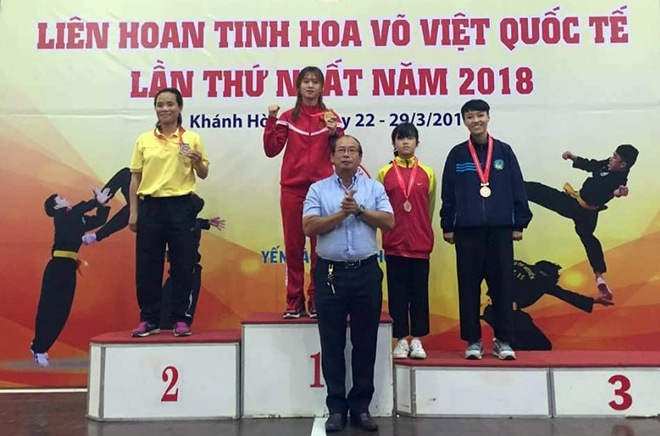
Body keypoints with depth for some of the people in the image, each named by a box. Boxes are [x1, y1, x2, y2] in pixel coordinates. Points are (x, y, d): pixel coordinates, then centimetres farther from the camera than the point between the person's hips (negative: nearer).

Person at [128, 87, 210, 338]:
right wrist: (133, 212, 4)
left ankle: (180, 319, 14)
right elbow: (135, 177, 9)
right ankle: (149, 319, 17)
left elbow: (203, 175, 7)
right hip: (151, 206, 2)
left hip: (181, 206, -1)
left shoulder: (192, 138, 4)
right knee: (147, 265, 4)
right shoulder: (144, 140, 8)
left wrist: (197, 161, -15)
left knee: (182, 264, 2)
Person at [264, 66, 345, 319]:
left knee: (321, 245, 1)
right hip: (292, 188, 1)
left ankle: (316, 299, 12)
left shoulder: (331, 117, 7)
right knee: (293, 246, 3)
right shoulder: (288, 117, 8)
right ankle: (294, 300, 12)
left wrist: (335, 133, -15)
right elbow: (272, 150, 0)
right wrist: (271, 121, -8)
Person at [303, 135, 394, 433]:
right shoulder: (318, 189, 5)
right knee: (332, 344, 6)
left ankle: (361, 407, 21)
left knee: (365, 342, 7)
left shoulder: (374, 187, 8)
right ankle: (336, 408, 19)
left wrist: (359, 209, -13)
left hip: (366, 272, 1)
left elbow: (389, 222, -3)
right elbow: (309, 227, -6)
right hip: (330, 272, 0)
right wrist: (342, 213, -13)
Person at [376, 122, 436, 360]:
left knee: (419, 292, 6)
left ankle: (417, 340, 17)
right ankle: (401, 340, 16)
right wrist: (392, 228, 9)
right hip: (394, 243, -1)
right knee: (397, 293, 5)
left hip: (420, 243, 1)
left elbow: (429, 207, 12)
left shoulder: (427, 173, 4)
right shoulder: (384, 173, 2)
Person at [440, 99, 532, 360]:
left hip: (500, 228, 0)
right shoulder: (457, 154, 6)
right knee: (468, 286, 3)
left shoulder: (504, 151, 7)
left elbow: (518, 189, 7)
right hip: (467, 229, 0)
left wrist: (519, 224, 3)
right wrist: (447, 226, 3)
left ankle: (503, 340, 14)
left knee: (502, 284, 3)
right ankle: (473, 341, 13)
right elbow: (448, 193, 6)